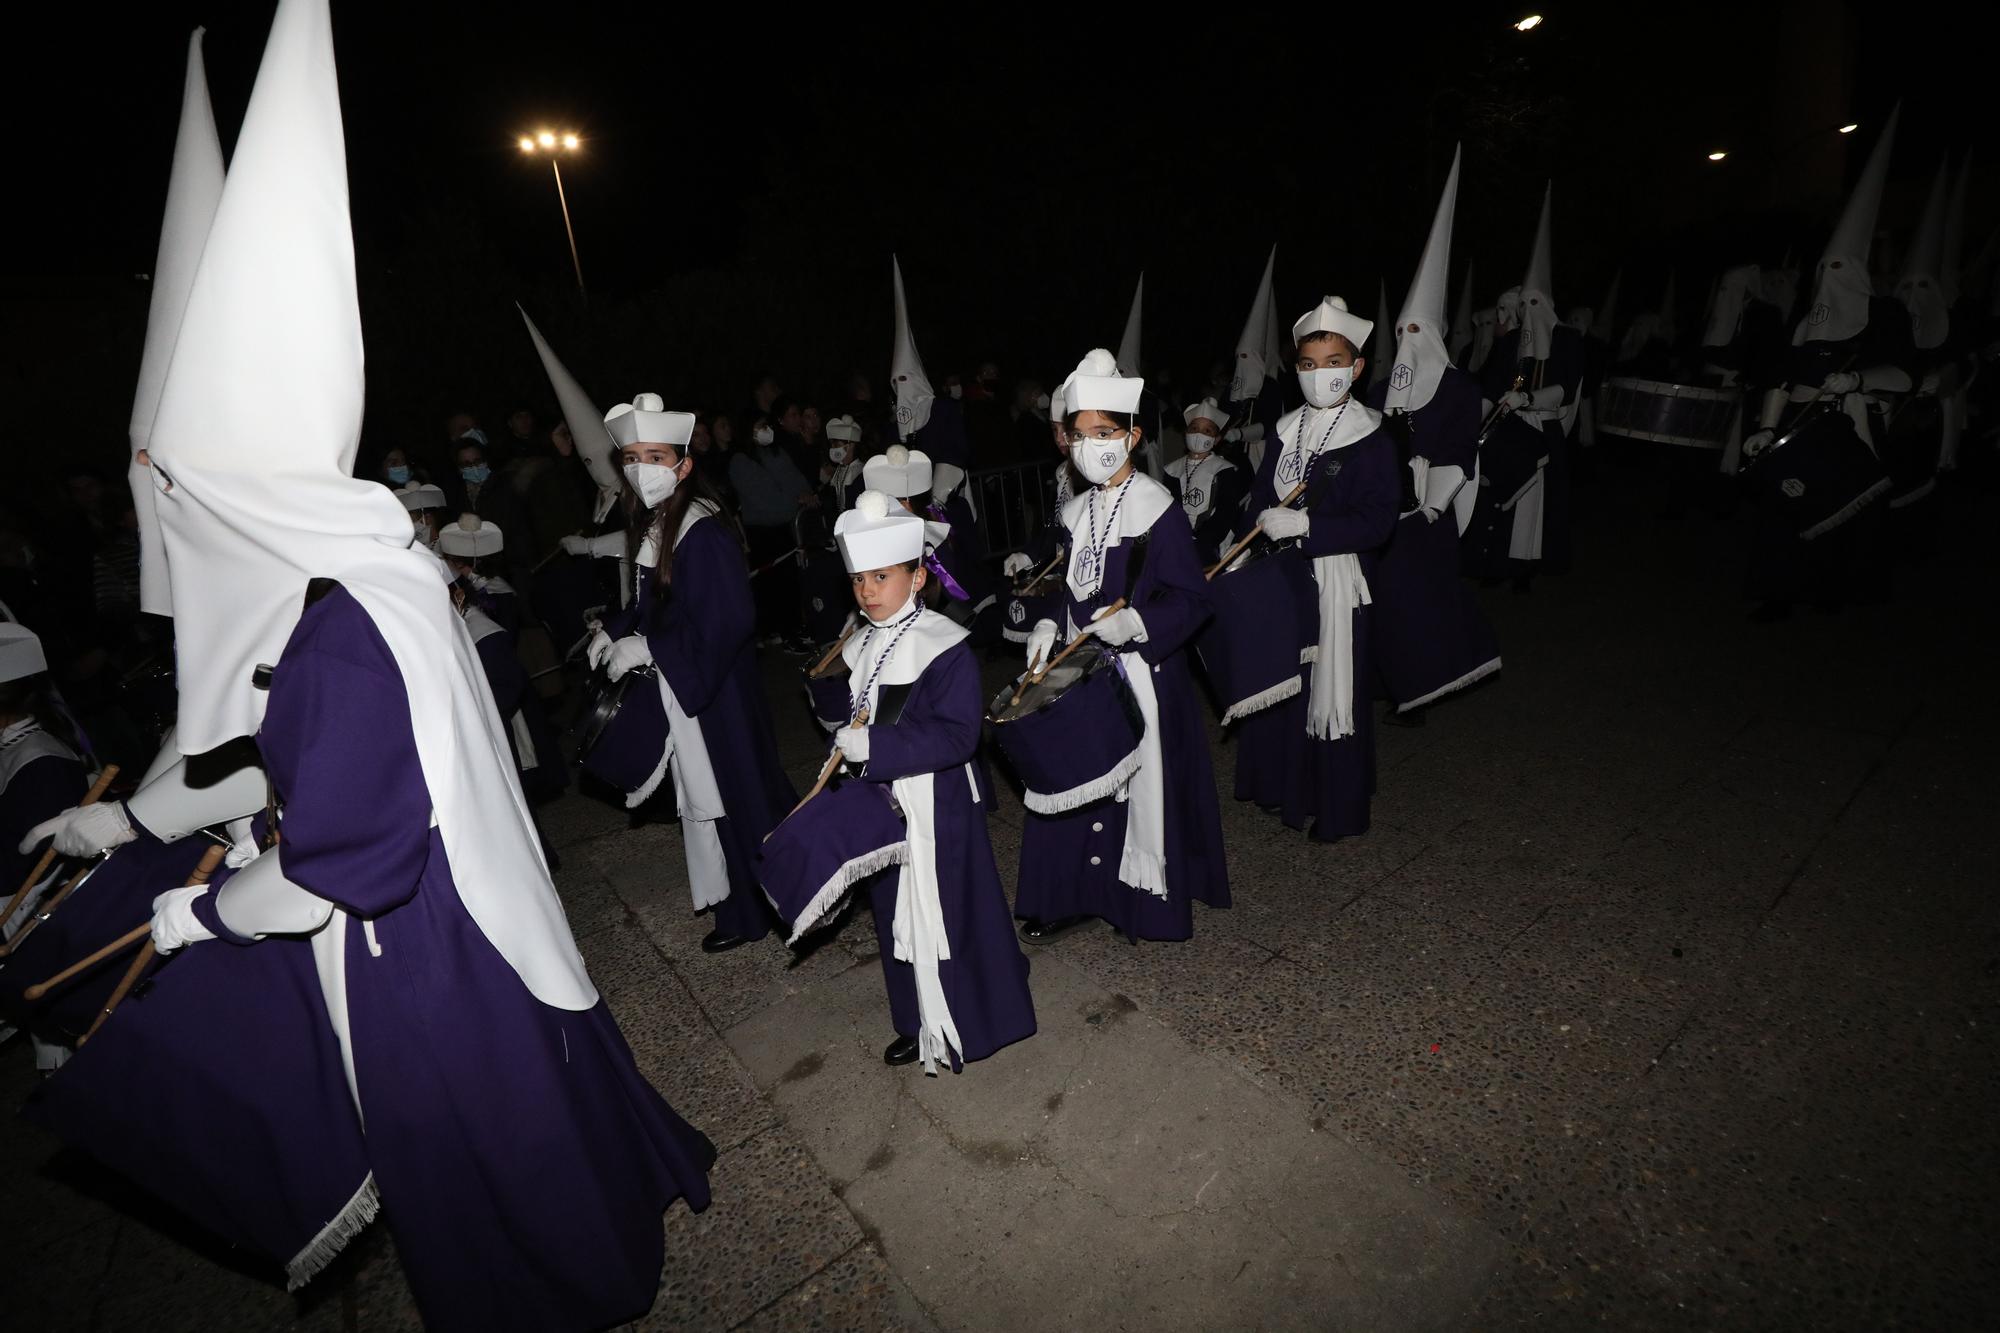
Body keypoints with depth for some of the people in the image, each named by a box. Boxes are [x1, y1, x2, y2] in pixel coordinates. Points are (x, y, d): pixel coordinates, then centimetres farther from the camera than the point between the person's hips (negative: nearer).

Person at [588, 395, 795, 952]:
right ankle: (740, 910, 34)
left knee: (736, 792, 5)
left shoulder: (703, 534, -22)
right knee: (704, 797, 17)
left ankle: (756, 910, 27)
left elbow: (727, 622, -25)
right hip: (674, 689, 9)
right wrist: (614, 632, 4)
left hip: (714, 692, -9)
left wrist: (646, 649, -22)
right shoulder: (651, 525, 5)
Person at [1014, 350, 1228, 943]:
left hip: (1143, 673, -6)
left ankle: (1146, 900, 24)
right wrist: (1046, 628, 2)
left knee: (1141, 781, 4)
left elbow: (1190, 598, -13)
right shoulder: (1074, 513, 9)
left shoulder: (1158, 509, -11)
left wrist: (1138, 622, -28)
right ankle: (1071, 895, 26)